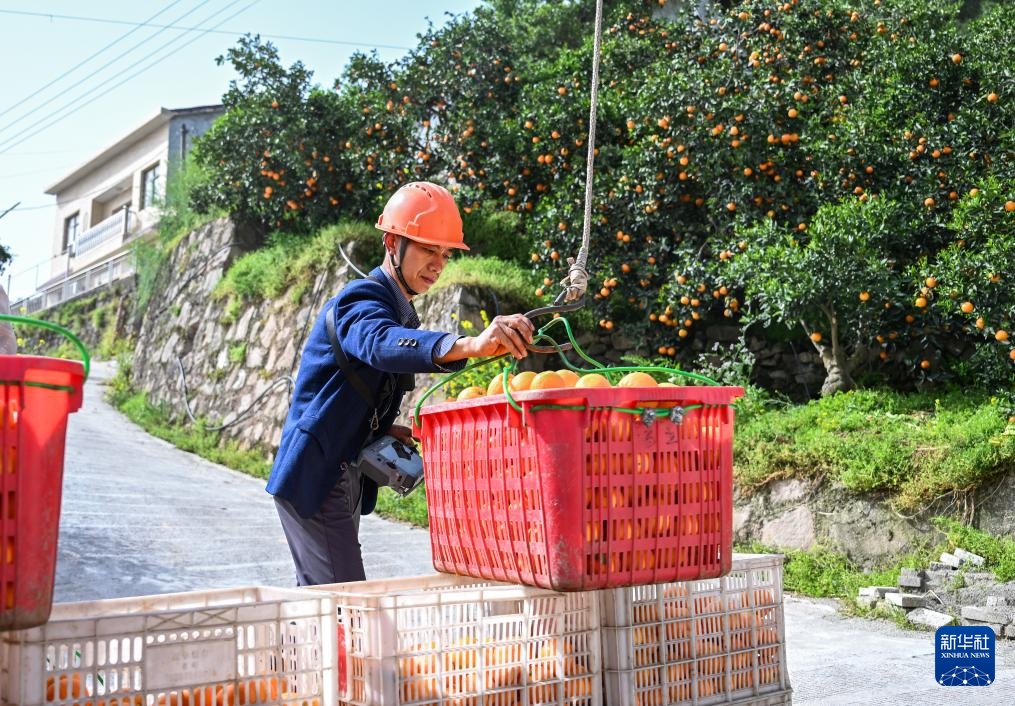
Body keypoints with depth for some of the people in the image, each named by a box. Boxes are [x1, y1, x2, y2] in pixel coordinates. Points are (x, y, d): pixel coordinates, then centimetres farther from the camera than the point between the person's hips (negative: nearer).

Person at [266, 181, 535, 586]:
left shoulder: (400, 311, 12)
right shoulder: (361, 300, -18)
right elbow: (381, 343, -44)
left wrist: (385, 430, -1)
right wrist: (469, 345, -61)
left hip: (344, 479, 10)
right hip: (314, 476, -10)